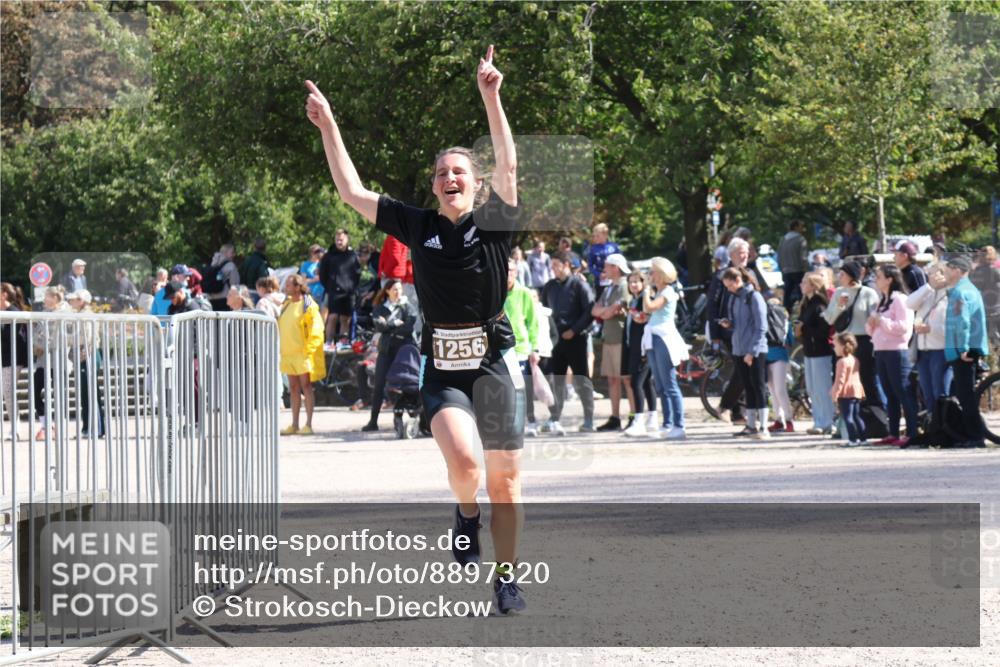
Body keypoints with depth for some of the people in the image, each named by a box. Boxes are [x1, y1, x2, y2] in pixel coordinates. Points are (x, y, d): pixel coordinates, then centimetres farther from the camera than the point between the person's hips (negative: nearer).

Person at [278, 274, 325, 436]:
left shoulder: (308, 306, -9)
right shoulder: (286, 304, 13)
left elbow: (316, 329, -12)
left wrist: (308, 349, -16)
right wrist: (281, 348, 14)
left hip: (302, 353, -7)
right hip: (288, 353, 7)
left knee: (305, 386, -5)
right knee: (293, 388, 10)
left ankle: (308, 425, -4)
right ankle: (294, 425, 13)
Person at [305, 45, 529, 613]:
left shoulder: (492, 223, 0)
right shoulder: (418, 226, 7)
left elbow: (509, 166, -14)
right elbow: (353, 192, 8)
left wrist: (491, 99, -21)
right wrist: (329, 127, 4)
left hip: (495, 363, -1)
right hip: (442, 367, 1)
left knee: (505, 480, 3)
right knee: (462, 460, -23)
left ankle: (508, 579, 16)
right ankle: (467, 514, 10)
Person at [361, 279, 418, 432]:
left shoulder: (406, 307, 5)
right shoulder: (380, 308, 12)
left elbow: (410, 326, -10)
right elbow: (379, 325, -3)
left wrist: (388, 326, -10)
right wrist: (396, 324, -12)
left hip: (403, 349, -2)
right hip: (386, 350, 2)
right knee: (379, 386, -2)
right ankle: (373, 421, 2)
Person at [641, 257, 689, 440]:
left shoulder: (668, 291, -9)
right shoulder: (658, 292, 17)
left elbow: (650, 306, -20)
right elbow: (646, 309, 13)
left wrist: (647, 292, -5)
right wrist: (649, 289, 11)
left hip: (664, 339, -10)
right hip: (653, 339, 10)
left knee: (670, 386, -11)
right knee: (661, 387, 11)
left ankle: (679, 426, -13)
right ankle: (667, 425, 15)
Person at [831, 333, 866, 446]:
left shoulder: (842, 362, -15)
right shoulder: (854, 360, 14)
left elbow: (840, 379, -20)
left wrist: (835, 392, -19)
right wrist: (861, 390, 28)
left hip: (846, 393, -9)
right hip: (857, 391, 9)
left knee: (847, 416, -6)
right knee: (856, 416, 15)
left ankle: (853, 439, -10)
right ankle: (862, 438, 16)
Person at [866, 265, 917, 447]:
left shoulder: (900, 299, -9)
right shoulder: (882, 301, 18)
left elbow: (904, 326, -18)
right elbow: (872, 329, 23)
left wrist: (882, 321, -17)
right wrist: (871, 324, 1)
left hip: (896, 351, -9)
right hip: (880, 351, 9)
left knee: (903, 393, -9)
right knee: (890, 395, 10)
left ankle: (912, 433, -10)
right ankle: (893, 433, 13)